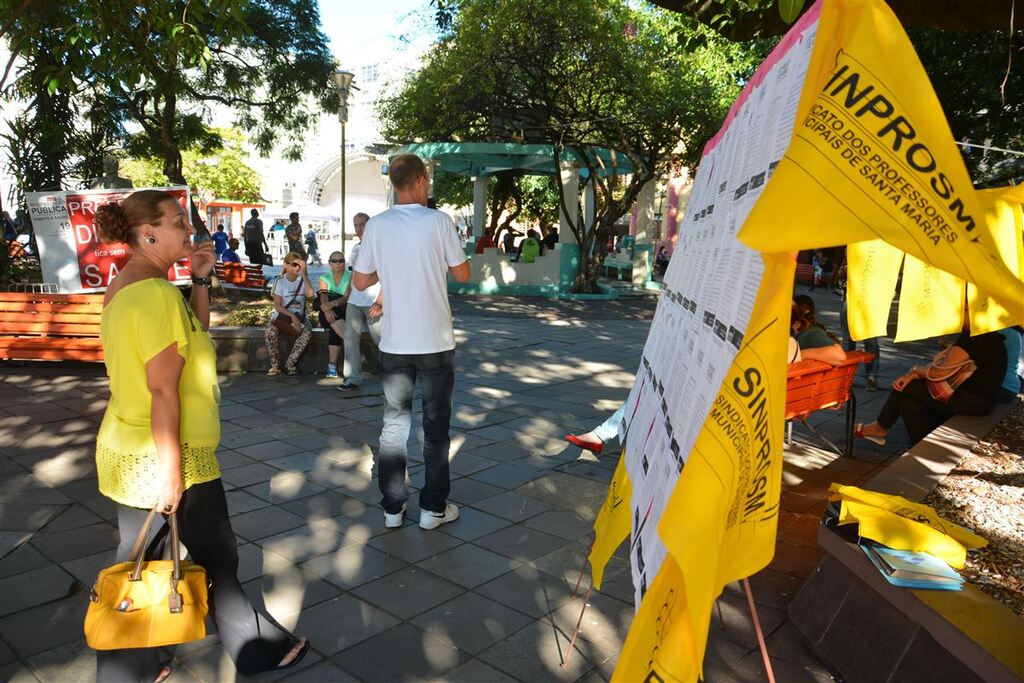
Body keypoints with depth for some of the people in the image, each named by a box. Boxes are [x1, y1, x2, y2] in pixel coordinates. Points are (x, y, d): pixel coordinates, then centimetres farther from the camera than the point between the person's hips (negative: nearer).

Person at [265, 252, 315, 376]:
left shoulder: (303, 280, 5)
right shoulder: (280, 281, 0)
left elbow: (310, 294, -17)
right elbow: (278, 306, -6)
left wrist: (304, 274, -16)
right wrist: (292, 316, -21)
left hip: (299, 316, 1)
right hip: (282, 315, -1)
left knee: (307, 332, -32)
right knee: (270, 332, -31)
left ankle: (290, 363, -18)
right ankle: (275, 364, -12)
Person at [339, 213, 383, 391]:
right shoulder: (355, 248, 16)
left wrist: (379, 303, -16)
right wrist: (346, 296, 16)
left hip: (373, 303, -7)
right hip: (354, 302, 7)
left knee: (382, 340, -2)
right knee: (350, 339, 2)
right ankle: (352, 378, 8)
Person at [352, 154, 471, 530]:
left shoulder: (377, 225, -1)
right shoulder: (438, 221, -8)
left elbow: (360, 281, 5)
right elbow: (462, 273, 0)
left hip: (394, 343, 2)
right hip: (435, 342, -2)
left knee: (394, 423, 13)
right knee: (435, 425, 9)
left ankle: (393, 507, 19)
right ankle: (433, 508, 18)